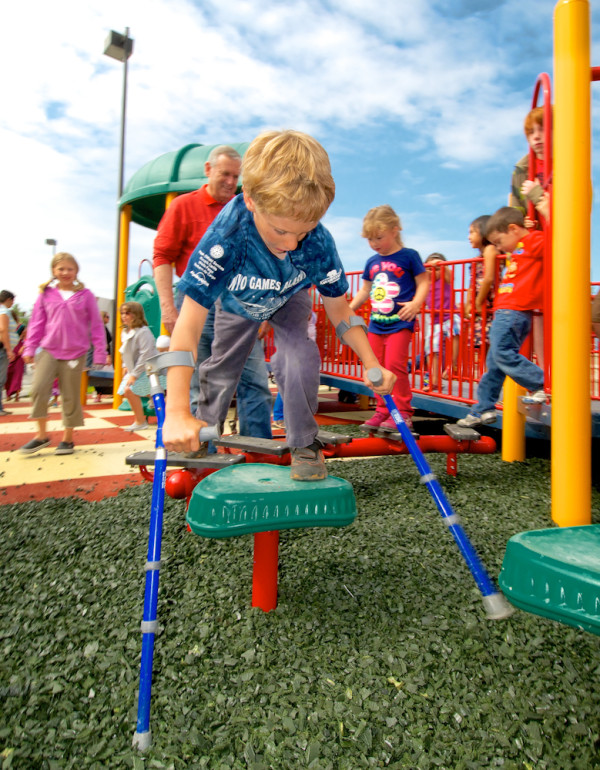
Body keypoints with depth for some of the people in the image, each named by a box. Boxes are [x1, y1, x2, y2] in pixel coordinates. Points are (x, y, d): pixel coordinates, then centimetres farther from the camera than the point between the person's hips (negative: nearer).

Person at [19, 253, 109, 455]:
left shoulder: (85, 295, 3)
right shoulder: (46, 294, 7)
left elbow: (96, 325, 4)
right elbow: (37, 323, 10)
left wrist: (100, 353, 1)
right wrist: (29, 348, 5)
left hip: (75, 353, -1)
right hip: (48, 350, 1)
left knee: (71, 396, 4)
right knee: (38, 388, -14)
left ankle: (68, 438, 18)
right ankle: (42, 435, 3)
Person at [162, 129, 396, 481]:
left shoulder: (319, 242, -37)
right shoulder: (225, 238, -45)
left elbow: (339, 308, -20)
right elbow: (189, 326, -45)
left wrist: (371, 364, -32)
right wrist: (178, 414, -51)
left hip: (289, 299, 0)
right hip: (238, 303, 0)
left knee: (299, 359, -26)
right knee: (218, 372, 12)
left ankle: (305, 445, -3)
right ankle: (201, 447, 40)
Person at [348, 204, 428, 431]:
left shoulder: (408, 256, -1)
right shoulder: (371, 262, 14)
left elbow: (423, 282, -3)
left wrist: (415, 303, -20)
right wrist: (349, 309, 16)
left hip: (399, 322, -6)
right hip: (376, 324, 6)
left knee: (394, 364, -16)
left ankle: (403, 413, -4)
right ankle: (383, 411, 18)